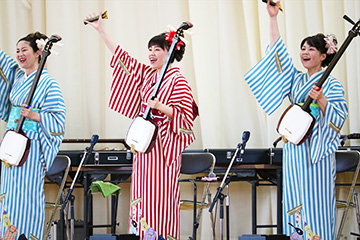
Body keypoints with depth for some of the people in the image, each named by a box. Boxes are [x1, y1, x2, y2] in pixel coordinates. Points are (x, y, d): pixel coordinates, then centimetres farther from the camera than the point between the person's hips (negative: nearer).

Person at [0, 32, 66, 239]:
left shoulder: (48, 83, -8)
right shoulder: (17, 77, 11)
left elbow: (58, 119, -10)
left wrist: (35, 116, -24)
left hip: (31, 147, -7)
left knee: (27, 194, -7)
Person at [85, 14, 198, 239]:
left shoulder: (178, 81, -8)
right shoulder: (146, 73, 11)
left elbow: (185, 116, -12)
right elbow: (122, 56, 13)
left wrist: (160, 107, -25)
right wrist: (101, 30, 12)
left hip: (163, 146, -7)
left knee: (160, 196, -8)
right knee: (142, 195, 7)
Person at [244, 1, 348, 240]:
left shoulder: (331, 84, -1)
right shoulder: (296, 79, 13)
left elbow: (339, 117, -9)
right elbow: (278, 51, 10)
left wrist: (321, 100, -24)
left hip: (317, 151, -5)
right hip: (294, 149, 5)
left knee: (315, 200, -8)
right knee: (295, 203, 3)